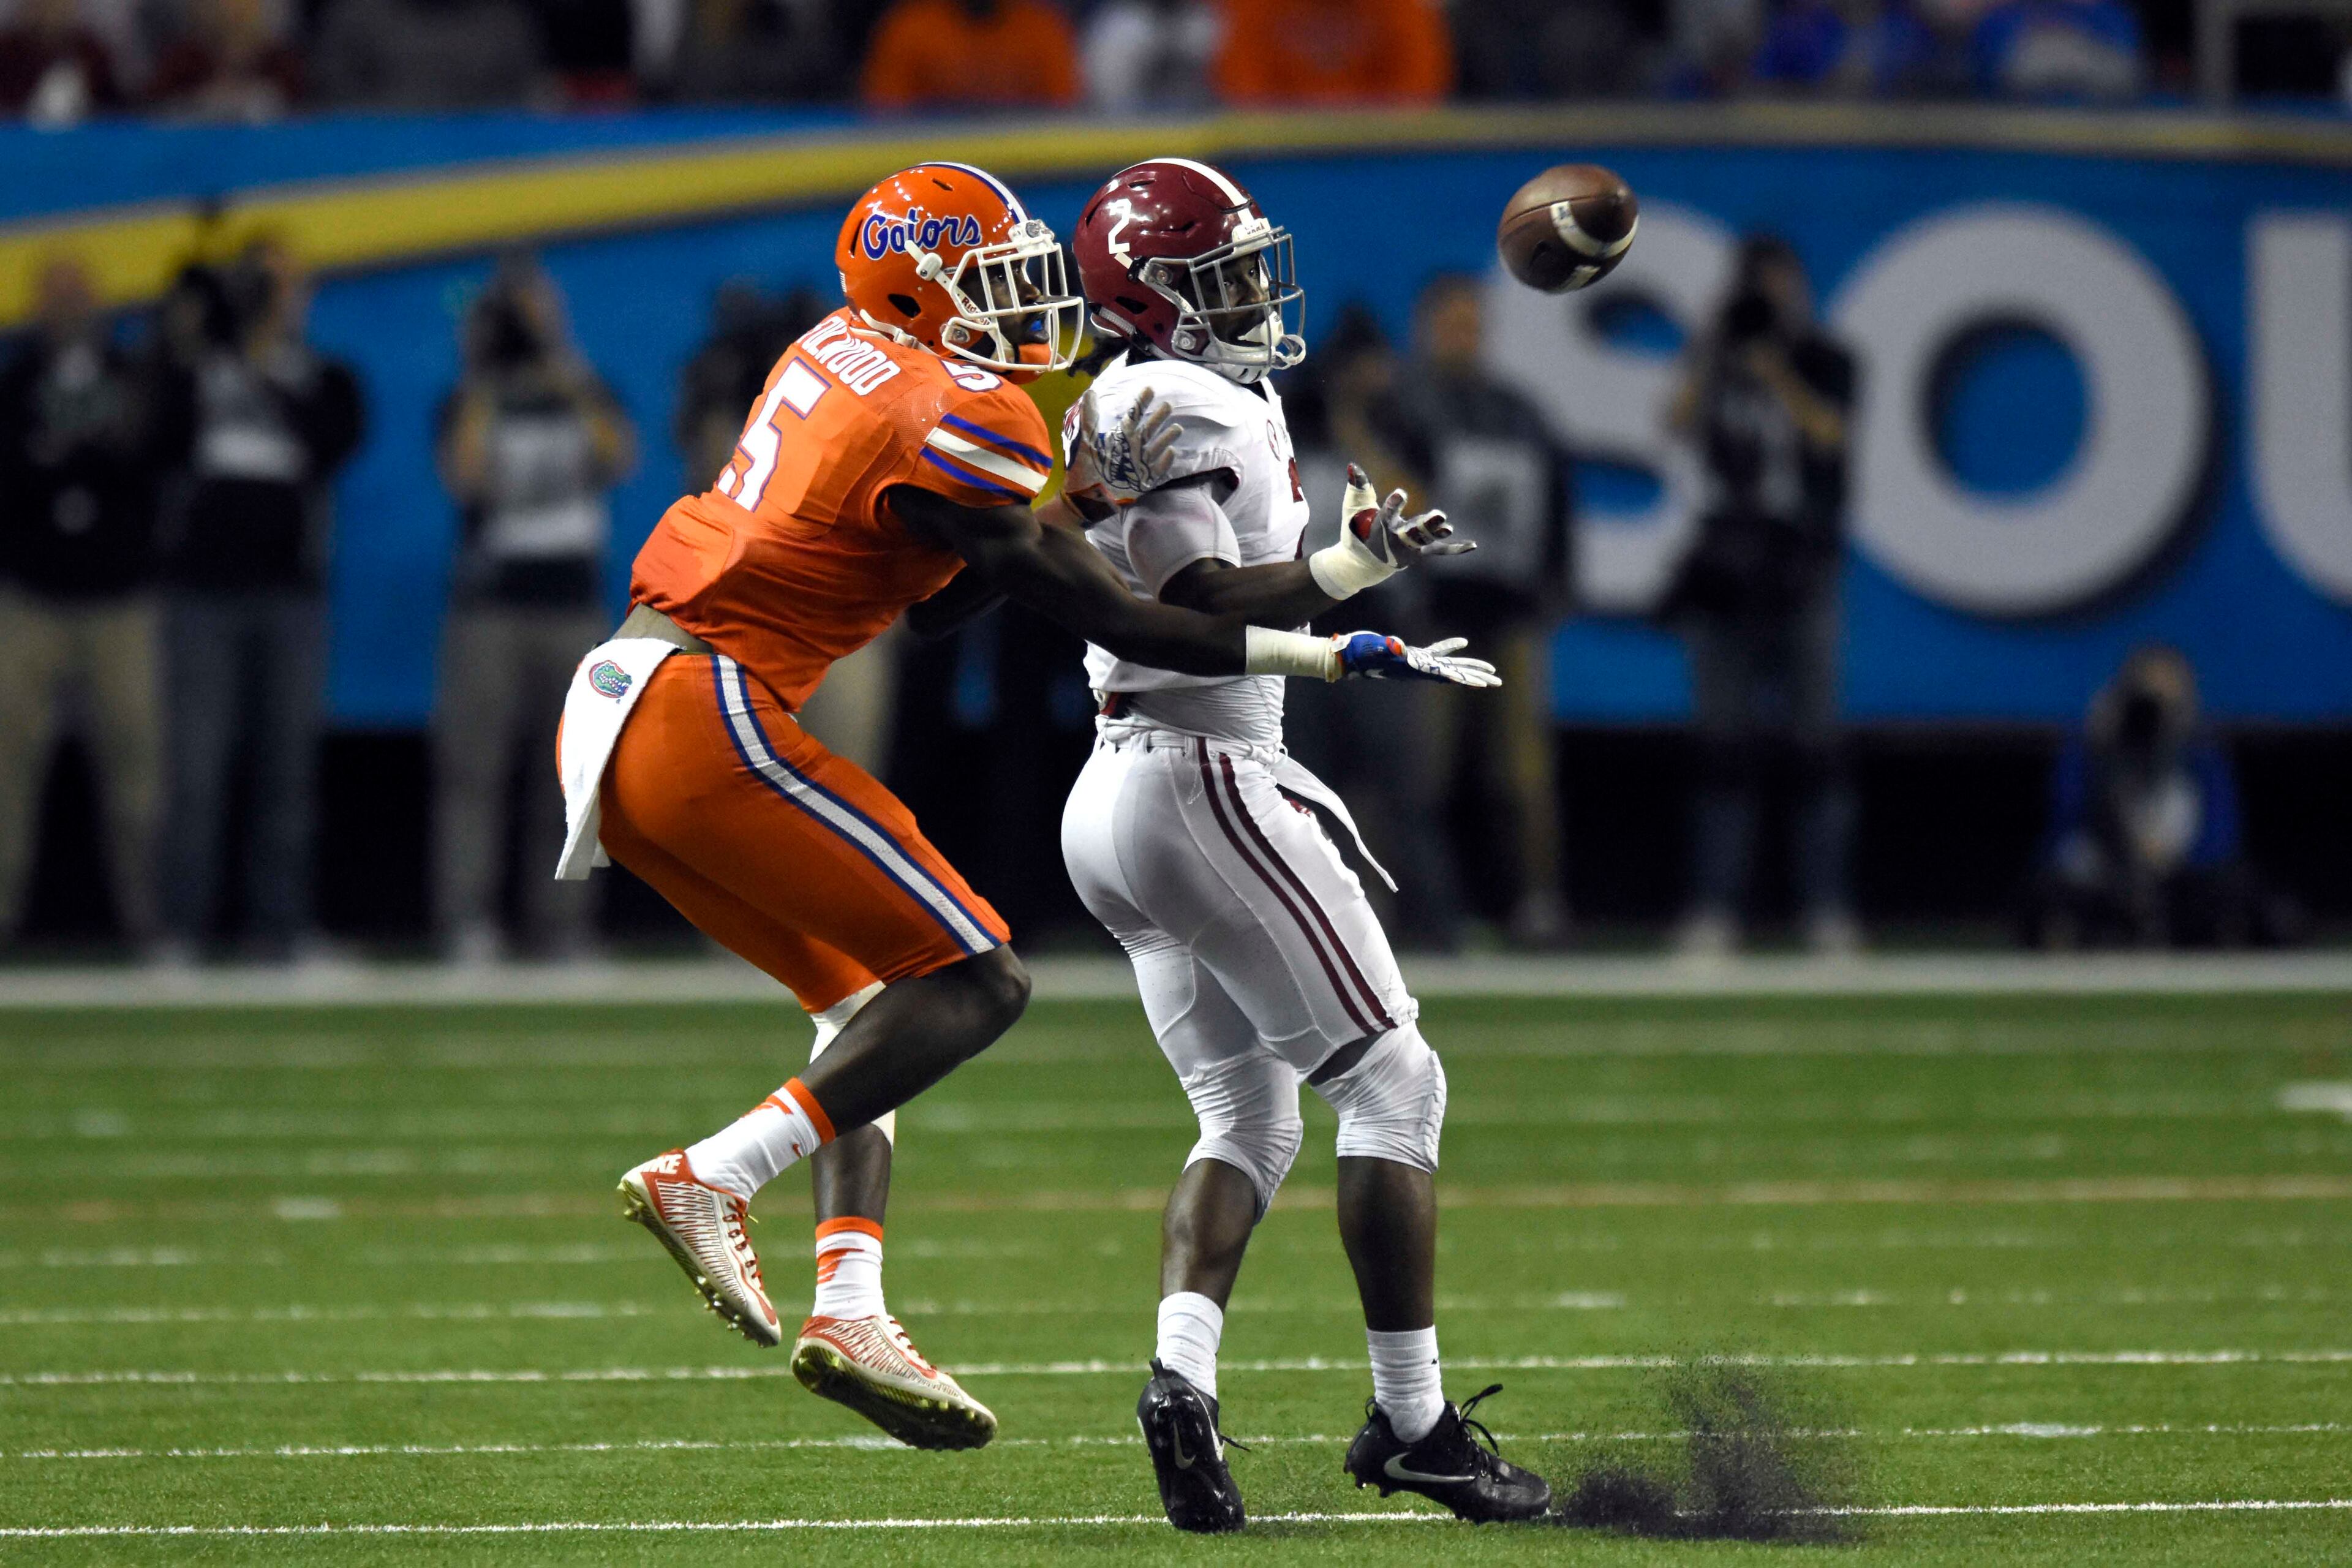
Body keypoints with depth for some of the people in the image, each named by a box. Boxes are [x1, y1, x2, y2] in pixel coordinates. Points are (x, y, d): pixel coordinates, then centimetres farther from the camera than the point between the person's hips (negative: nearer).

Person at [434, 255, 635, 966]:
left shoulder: (585, 395, 13)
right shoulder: (472, 401, 6)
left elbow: (619, 460, -4)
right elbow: (465, 478, -10)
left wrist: (572, 385, -6)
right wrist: (481, 391, -7)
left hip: (573, 603, 3)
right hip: (490, 604, -3)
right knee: (473, 761, -9)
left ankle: (562, 923, 5)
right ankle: (465, 921, -11)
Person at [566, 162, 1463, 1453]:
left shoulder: (839, 355, 17)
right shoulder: (955, 418, -10)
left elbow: (936, 605, 21)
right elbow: (1117, 629, -8)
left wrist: (1075, 493, 10)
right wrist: (1332, 656, -4)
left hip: (612, 714, 10)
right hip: (707, 717, -10)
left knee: (868, 998, 18)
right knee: (974, 981, -6)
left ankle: (849, 1304, 5)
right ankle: (708, 1178, -14)